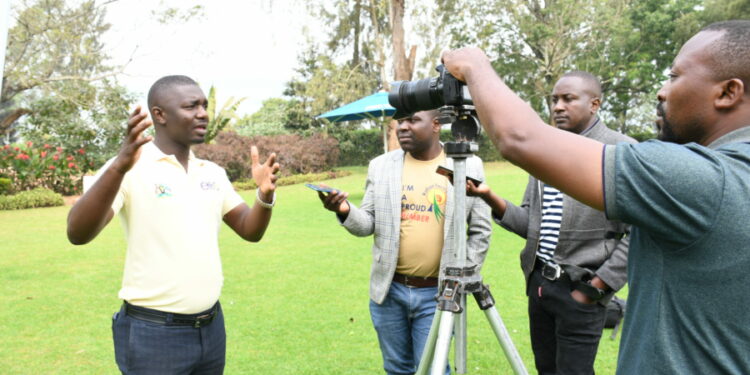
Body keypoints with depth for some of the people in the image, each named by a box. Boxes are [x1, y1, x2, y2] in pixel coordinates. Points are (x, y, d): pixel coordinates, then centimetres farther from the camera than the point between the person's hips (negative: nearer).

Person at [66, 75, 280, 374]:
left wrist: (265, 195, -13)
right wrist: (118, 168, -37)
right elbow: (78, 234, -23)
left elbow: (251, 231, 8)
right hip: (153, 333, -5)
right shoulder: (130, 168, -12)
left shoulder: (213, 173, 7)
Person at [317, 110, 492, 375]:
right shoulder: (381, 166, 3)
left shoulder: (469, 166, -3)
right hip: (389, 289, 3)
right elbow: (369, 224, 4)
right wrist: (346, 212, -16)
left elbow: (480, 232, 1)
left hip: (438, 293, -2)